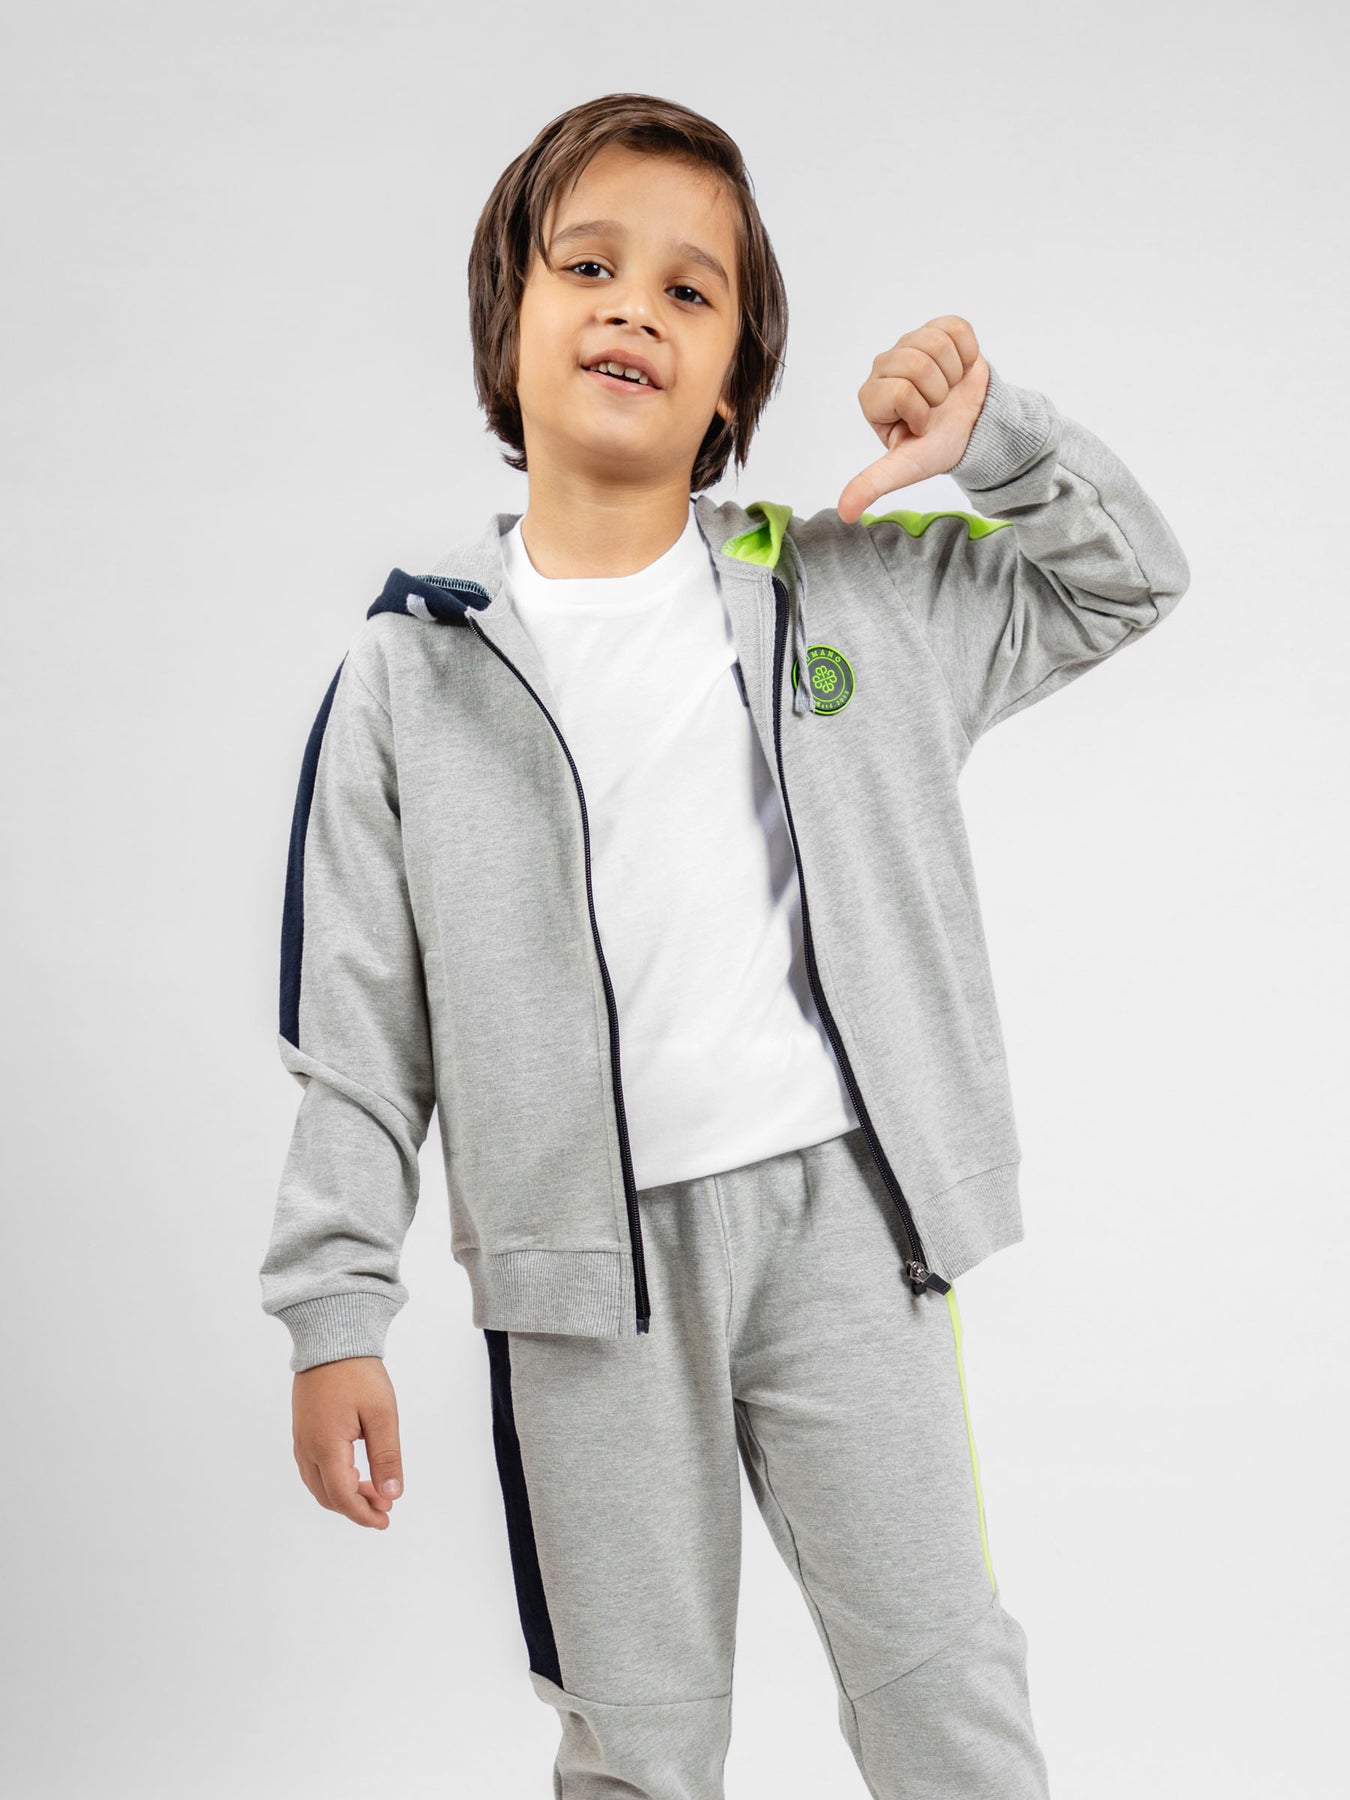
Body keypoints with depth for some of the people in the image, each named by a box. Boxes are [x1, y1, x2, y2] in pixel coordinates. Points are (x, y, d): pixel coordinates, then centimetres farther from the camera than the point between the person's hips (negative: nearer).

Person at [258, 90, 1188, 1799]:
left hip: (834, 1211, 1)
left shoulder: (850, 594, 5)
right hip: (584, 1264, 0)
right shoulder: (411, 671, 1)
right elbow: (358, 1034, 2)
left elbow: (1131, 578, 14)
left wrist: (996, 433, -2)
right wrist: (333, 1316, -1)